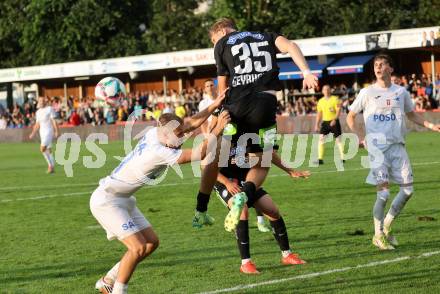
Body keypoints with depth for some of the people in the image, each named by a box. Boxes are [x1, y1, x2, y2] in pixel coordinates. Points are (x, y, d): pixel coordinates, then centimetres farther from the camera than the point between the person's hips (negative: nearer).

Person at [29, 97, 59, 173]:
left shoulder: (49, 109, -7)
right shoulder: (38, 112, 13)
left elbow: (54, 121, -10)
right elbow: (37, 124, 17)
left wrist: (56, 131, -16)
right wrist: (33, 133, 8)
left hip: (49, 131, -7)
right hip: (42, 132, 7)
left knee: (42, 149, -17)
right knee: (48, 150, 9)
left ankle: (50, 164, -7)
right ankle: (52, 167, 13)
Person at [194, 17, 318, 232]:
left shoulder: (222, 44, 17)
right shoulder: (265, 36, 25)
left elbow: (222, 87, 16)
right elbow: (289, 46, 4)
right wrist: (306, 73, -7)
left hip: (237, 104, -2)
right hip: (265, 105, 2)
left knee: (214, 157, 15)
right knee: (261, 164, 13)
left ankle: (200, 211, 16)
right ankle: (245, 194, -18)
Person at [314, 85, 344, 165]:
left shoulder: (335, 99, -4)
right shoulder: (321, 101, 9)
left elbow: (338, 110, -9)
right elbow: (319, 114, 15)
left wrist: (334, 120, -23)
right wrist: (317, 125, 10)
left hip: (334, 122, -3)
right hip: (325, 122, 3)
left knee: (338, 140, 1)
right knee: (321, 139, -10)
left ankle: (342, 158, 10)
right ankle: (320, 159, -10)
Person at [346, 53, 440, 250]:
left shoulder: (401, 92, 8)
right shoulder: (367, 93, 1)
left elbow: (411, 114, 23)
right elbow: (350, 117, 9)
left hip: (397, 145, 4)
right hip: (377, 147, -4)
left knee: (408, 189, 0)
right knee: (383, 193, -11)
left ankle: (387, 226, 20)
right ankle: (378, 235, 4)